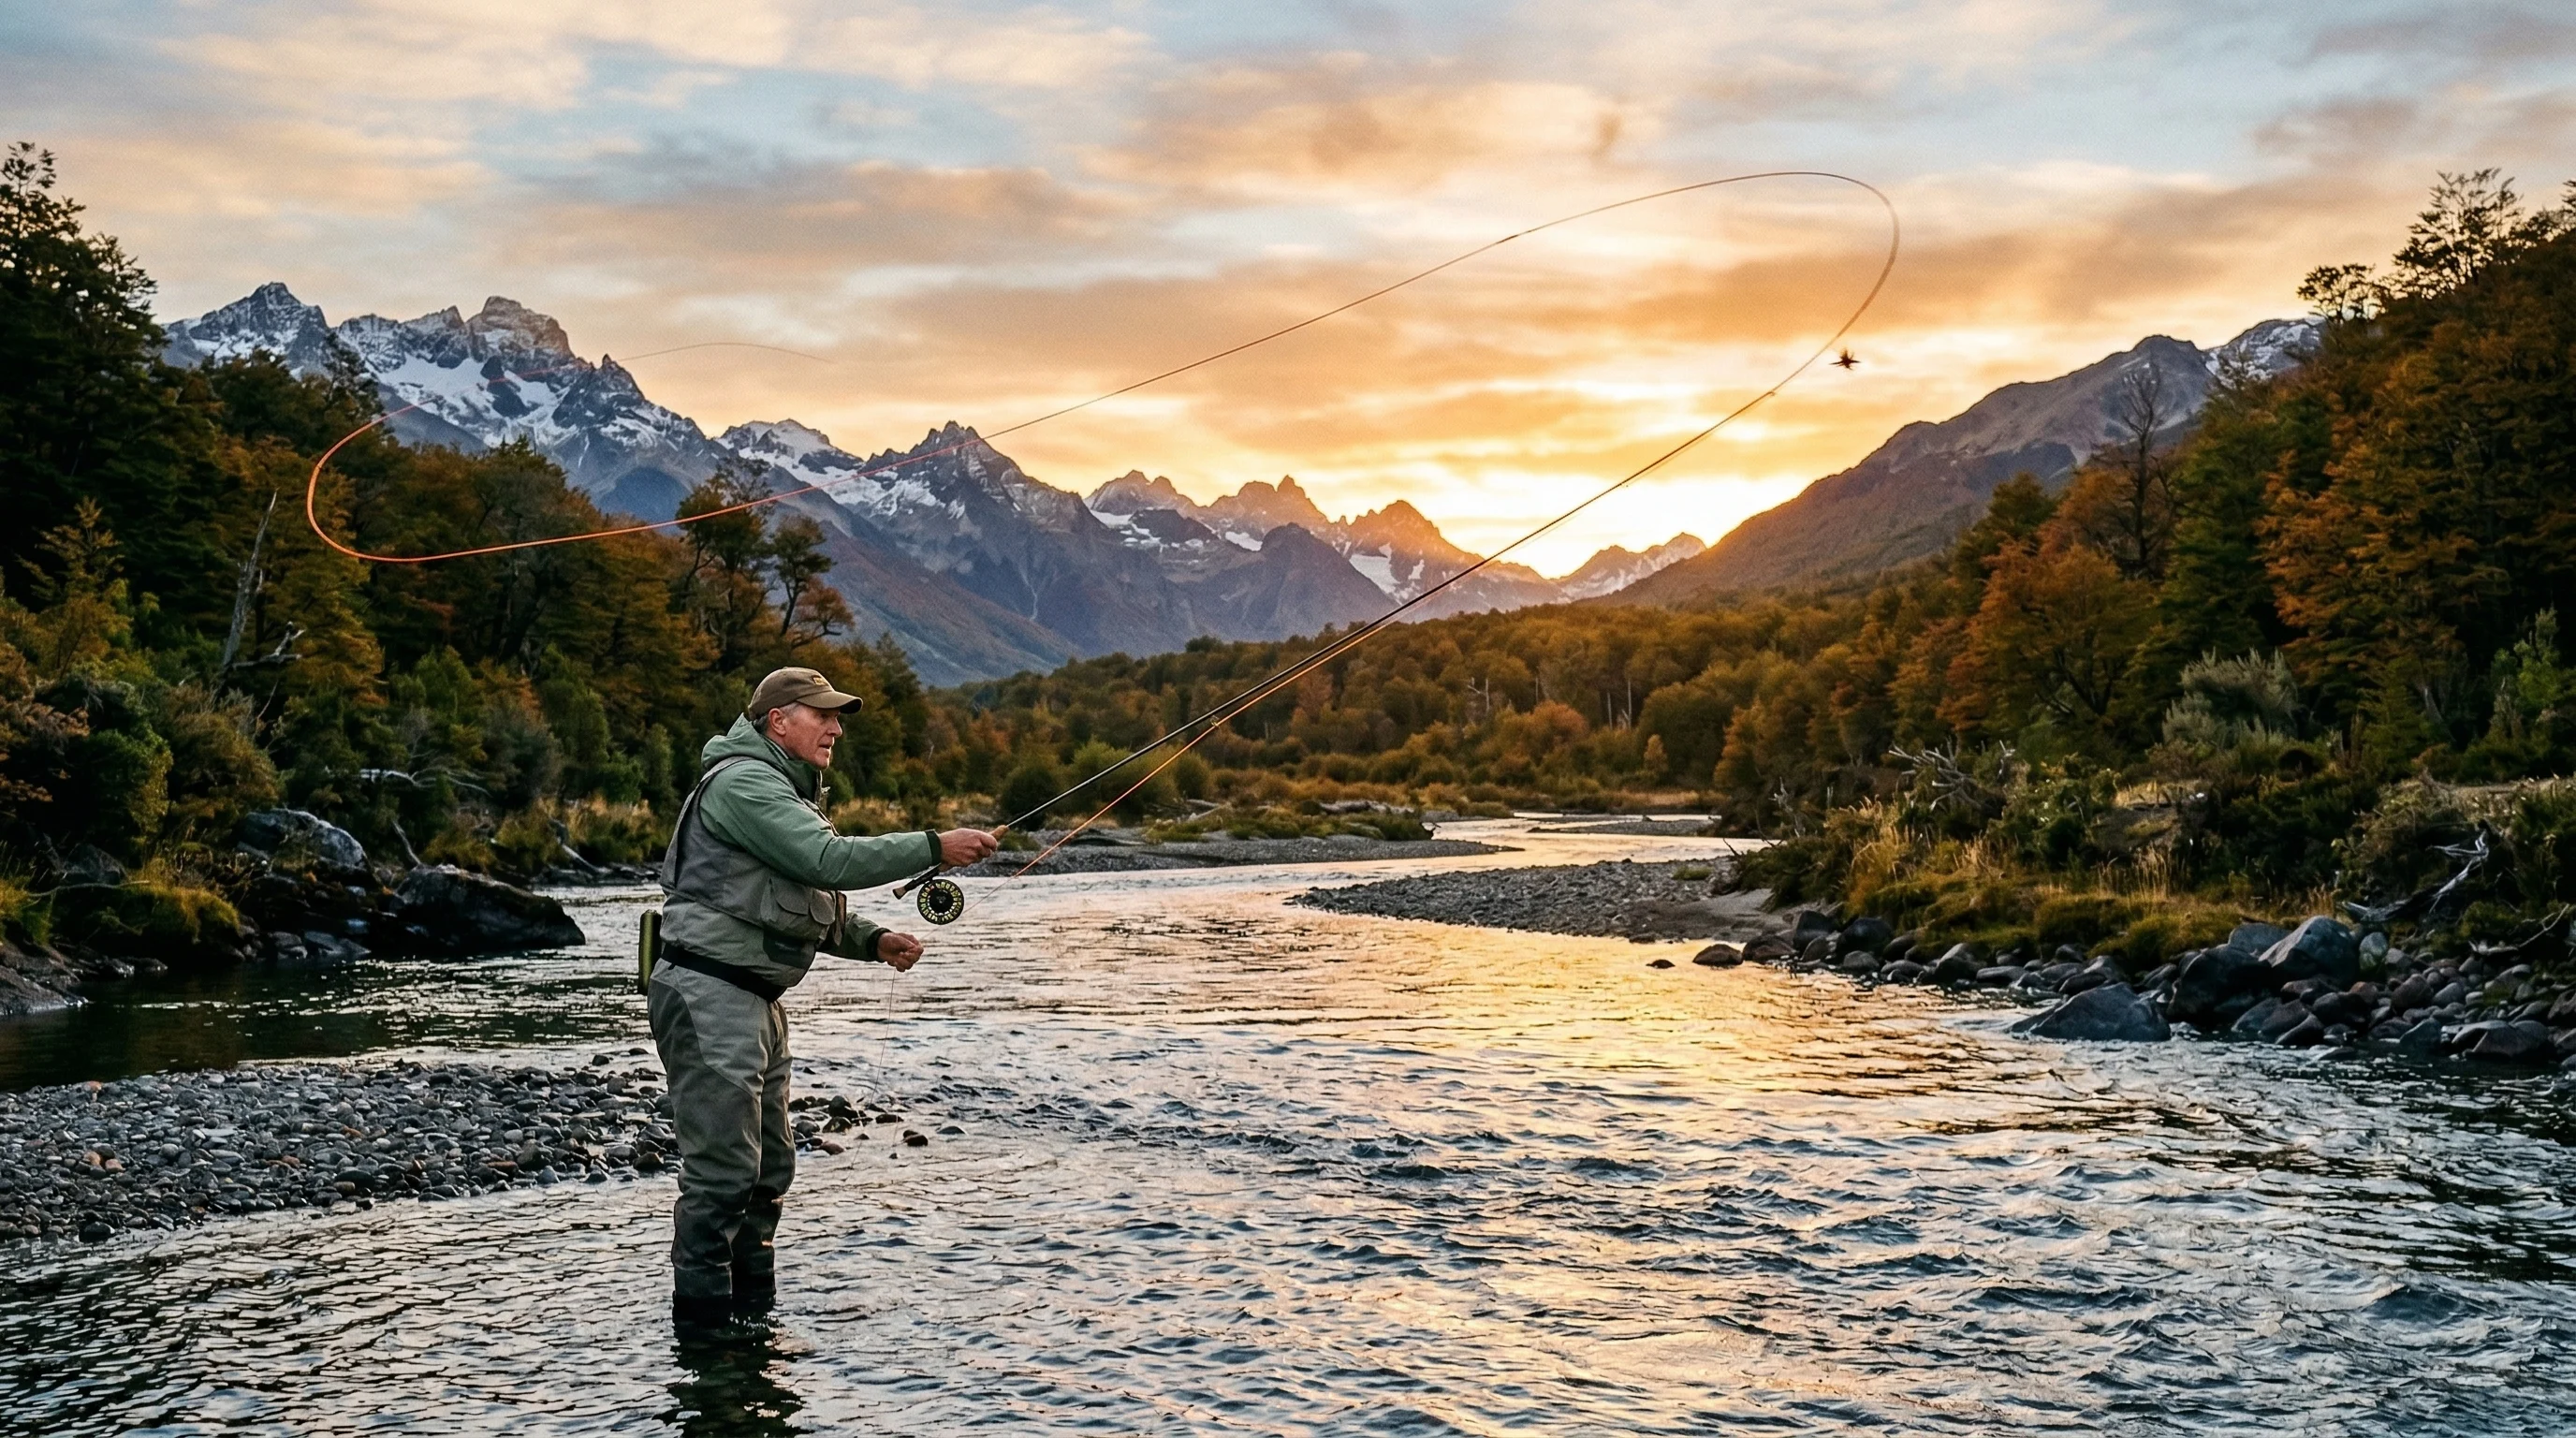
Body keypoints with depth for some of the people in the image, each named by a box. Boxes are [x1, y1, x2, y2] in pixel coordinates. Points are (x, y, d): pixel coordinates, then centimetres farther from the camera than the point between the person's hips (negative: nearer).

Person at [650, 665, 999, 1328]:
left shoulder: (785, 793, 22)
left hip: (755, 1000, 11)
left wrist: (874, 940, 8)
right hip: (707, 994, -11)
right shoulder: (744, 783, -12)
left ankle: (754, 1312, 23)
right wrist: (935, 847, -20)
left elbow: (813, 908, 24)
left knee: (770, 1165, 14)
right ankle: (703, 1323, -4)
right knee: (722, 1168, -10)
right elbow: (831, 861, -23)